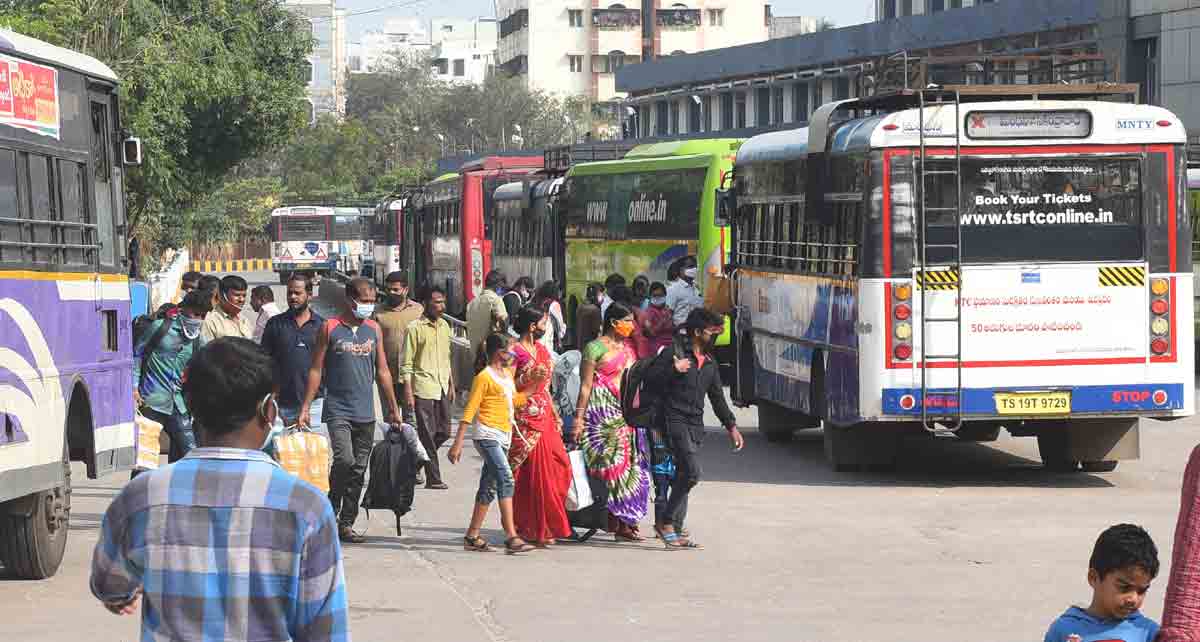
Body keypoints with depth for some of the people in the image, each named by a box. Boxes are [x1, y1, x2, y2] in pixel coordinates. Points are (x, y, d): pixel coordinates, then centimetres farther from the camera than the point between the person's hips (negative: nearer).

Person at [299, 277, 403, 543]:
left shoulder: (373, 329, 10)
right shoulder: (330, 328, -2)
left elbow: (382, 371, 16)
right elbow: (316, 370, 0)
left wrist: (393, 409, 16)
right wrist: (306, 408, -4)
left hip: (365, 412, 4)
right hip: (338, 410, -4)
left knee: (358, 470, 5)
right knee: (344, 460, -20)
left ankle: (346, 524, 13)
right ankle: (331, 510, 1)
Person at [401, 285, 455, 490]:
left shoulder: (444, 326, 12)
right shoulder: (415, 328, -9)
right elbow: (406, 364, -9)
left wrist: (451, 385, 19)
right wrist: (408, 392, -13)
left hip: (442, 388, 7)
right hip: (423, 389, -7)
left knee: (444, 432, 9)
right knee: (428, 435, -4)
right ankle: (433, 479, 0)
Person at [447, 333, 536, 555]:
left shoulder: (507, 374, 16)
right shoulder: (484, 377, -8)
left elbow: (514, 400, 26)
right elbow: (469, 411, -11)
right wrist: (458, 443, -14)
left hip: (504, 437, 9)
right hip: (487, 435, -9)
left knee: (489, 487, 10)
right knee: (506, 479, -20)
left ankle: (472, 536, 16)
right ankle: (511, 538, -26)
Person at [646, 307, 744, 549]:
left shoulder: (710, 362, 19)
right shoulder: (675, 350, -3)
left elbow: (717, 397, 26)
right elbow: (650, 375, -10)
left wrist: (731, 426, 24)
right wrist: (674, 369, -20)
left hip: (696, 425, 7)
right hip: (676, 420, -7)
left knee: (684, 475, 6)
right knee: (691, 472, -19)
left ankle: (675, 532, 9)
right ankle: (667, 523, -12)